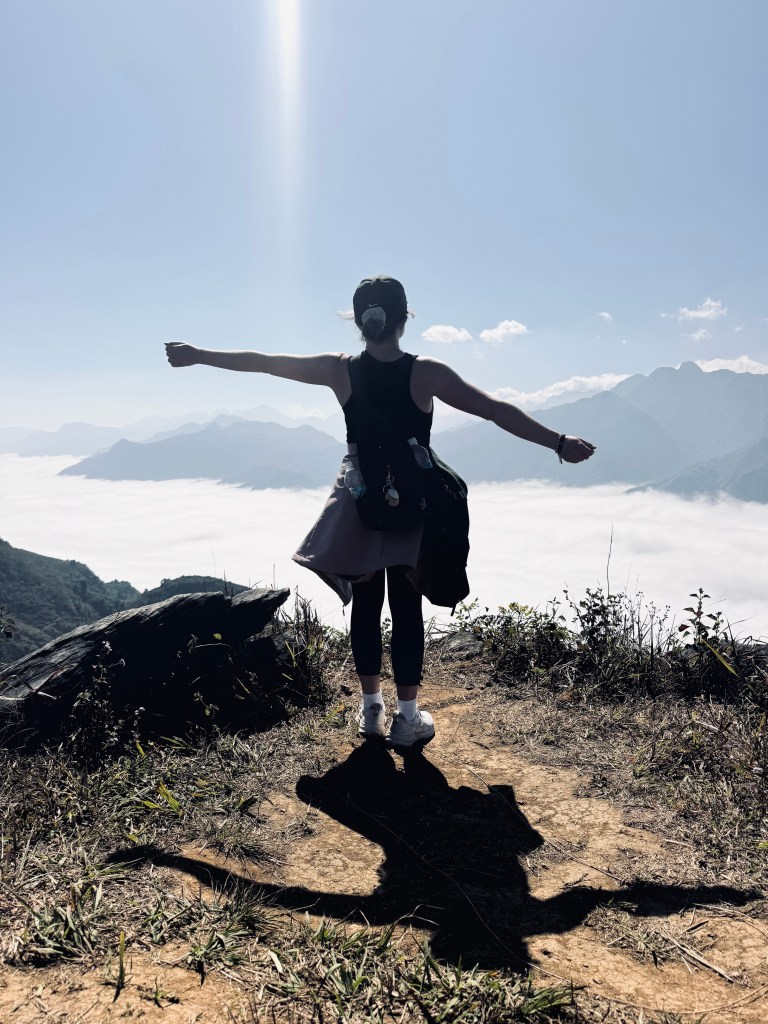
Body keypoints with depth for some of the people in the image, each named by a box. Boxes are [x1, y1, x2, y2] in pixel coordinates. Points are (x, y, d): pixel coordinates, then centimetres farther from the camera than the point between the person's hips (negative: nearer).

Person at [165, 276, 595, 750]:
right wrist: (560, 443, -8)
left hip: (359, 503, 2)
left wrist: (197, 354, 14)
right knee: (407, 607, 6)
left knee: (365, 604, 13)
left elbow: (262, 361, 2)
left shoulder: (340, 370, -6)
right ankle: (408, 717, 14)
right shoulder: (427, 373, -12)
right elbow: (497, 410, -13)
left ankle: (372, 707, 24)